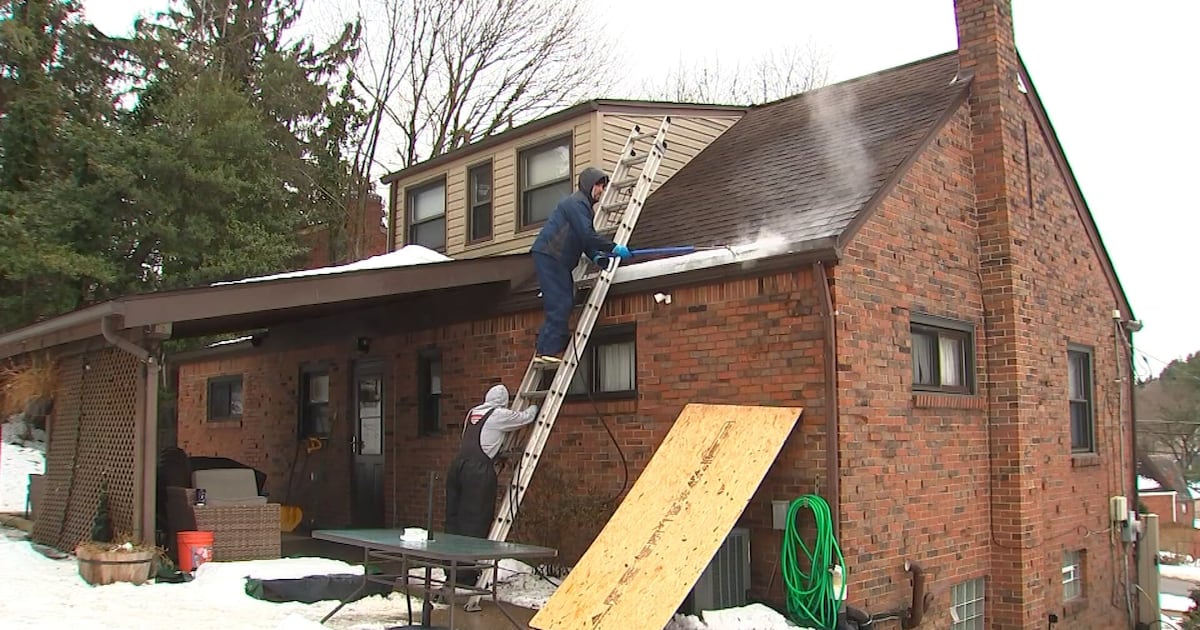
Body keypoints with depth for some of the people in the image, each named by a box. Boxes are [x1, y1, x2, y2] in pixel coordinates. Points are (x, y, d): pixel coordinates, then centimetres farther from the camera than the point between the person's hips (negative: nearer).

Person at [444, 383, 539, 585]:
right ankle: (467, 576, -3)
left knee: (454, 517, 11)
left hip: (458, 464, 7)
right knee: (475, 522, -3)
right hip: (478, 468, -7)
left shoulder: (472, 413, 20)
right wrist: (534, 407, 37)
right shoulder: (500, 414, 1)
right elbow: (525, 418, 14)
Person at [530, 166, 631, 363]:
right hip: (548, 256, -11)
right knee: (560, 304, -14)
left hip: (558, 259, 11)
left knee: (564, 304, 8)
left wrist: (595, 256, 3)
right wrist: (613, 248, -17)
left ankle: (546, 347, 8)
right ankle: (548, 351, -15)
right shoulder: (576, 202, -11)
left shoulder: (584, 205, 23)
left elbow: (585, 237, 20)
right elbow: (587, 235, -21)